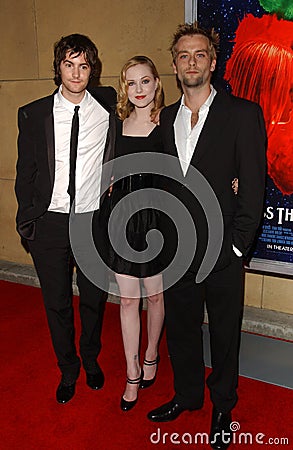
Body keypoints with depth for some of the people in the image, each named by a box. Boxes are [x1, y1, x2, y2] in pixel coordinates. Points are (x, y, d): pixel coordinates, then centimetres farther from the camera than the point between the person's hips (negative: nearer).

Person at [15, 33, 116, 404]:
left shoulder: (108, 106, -1)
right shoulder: (33, 115, -1)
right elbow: (25, 172, 4)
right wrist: (26, 220, 1)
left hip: (95, 222, 0)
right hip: (50, 224, 0)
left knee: (94, 300, 15)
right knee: (57, 304, 13)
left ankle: (91, 360, 43)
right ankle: (67, 370, 37)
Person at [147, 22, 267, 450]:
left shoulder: (243, 113, -6)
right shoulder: (166, 117, 8)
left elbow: (253, 186, -9)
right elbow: (164, 183, 11)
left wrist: (236, 246, -12)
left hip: (222, 252, -4)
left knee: (225, 334, 14)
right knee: (180, 328, 19)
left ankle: (222, 407, 38)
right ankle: (187, 395, 43)